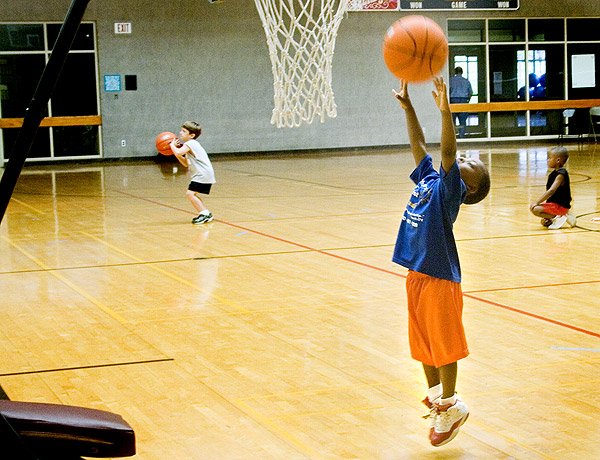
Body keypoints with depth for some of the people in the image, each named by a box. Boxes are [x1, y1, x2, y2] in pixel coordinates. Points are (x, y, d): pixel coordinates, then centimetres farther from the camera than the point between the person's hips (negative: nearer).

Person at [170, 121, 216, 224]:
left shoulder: (190, 144, -11)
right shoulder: (192, 144, 21)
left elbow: (178, 153, -28)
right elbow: (186, 164, 23)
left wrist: (172, 145, -8)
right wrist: (175, 148, 14)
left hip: (203, 175, -11)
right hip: (203, 174, 11)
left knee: (190, 193, -16)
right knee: (192, 194, 19)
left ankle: (205, 214, -16)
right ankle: (206, 214, 22)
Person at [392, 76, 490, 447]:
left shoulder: (450, 188, -9)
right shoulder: (428, 179, 10)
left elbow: (447, 151, -24)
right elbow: (419, 144, 16)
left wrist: (445, 110, -33)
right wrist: (407, 106, 12)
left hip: (439, 278, -7)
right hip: (417, 274, 8)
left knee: (444, 345, 4)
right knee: (423, 343, 16)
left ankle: (451, 406, 16)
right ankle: (436, 396, 32)